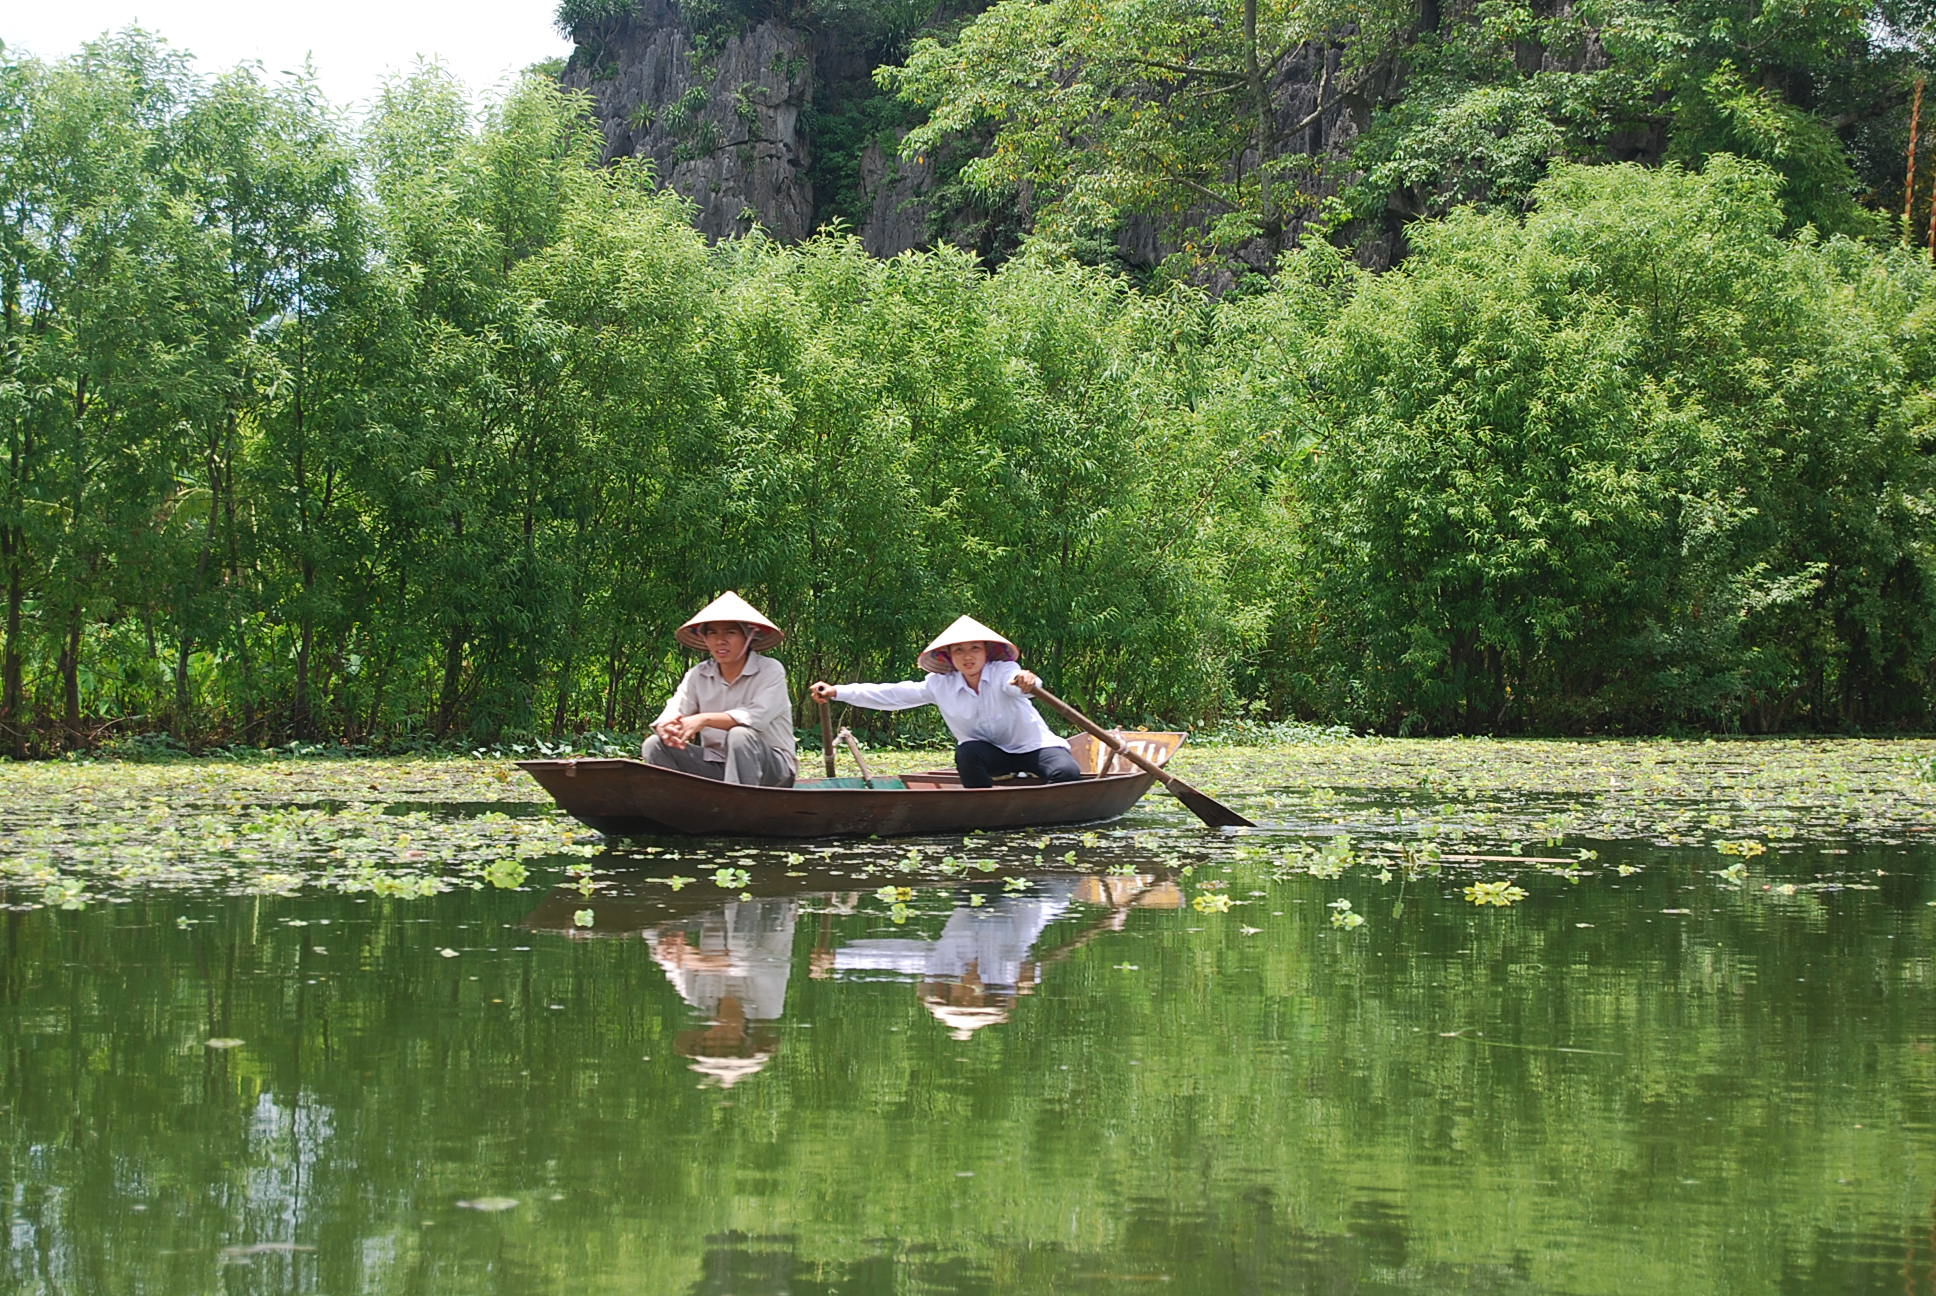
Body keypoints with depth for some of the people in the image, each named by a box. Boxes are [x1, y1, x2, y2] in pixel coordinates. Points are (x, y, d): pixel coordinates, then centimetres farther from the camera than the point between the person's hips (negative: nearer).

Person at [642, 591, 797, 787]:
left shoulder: (770, 671, -9)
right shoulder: (697, 676, 6)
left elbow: (757, 717, -25)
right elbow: (672, 713, -4)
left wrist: (705, 719, -34)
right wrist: (667, 729, -30)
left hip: (771, 766, -5)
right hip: (717, 764, 5)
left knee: (740, 735, -35)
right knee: (654, 745, -11)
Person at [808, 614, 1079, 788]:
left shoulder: (1004, 672, -18)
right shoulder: (941, 685, -8)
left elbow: (1014, 683, -42)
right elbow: (893, 695, -9)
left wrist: (1026, 682, -69)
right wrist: (838, 692, -15)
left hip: (1032, 746, -3)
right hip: (994, 753, 3)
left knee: (1066, 773, -30)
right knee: (967, 752, -32)